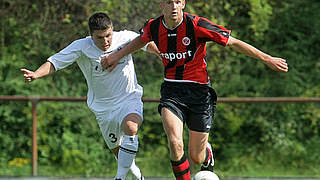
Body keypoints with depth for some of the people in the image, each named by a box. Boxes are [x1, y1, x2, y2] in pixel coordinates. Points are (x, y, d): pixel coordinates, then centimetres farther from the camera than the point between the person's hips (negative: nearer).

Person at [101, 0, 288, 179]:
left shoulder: (197, 25, -18)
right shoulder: (153, 27, -4)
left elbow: (234, 43, -11)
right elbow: (142, 40, 23)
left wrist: (267, 59, -10)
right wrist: (118, 55, 19)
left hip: (199, 91, -2)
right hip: (171, 90, 2)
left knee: (197, 157, 4)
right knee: (176, 145, -24)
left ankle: (208, 152, 43)